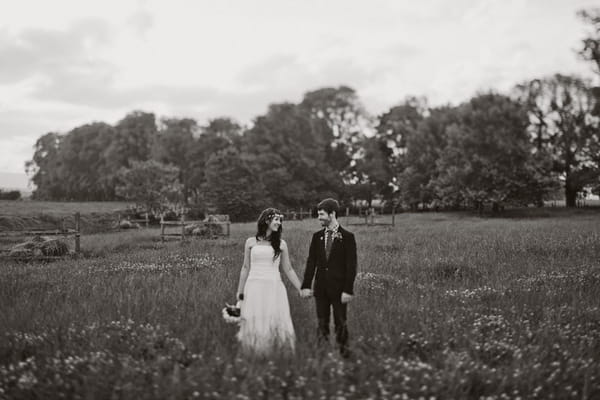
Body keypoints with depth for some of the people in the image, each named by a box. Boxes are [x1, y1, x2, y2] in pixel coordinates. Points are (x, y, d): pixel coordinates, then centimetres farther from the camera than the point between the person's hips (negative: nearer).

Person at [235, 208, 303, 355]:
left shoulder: (281, 244, 10)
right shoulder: (251, 242, 8)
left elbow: (288, 270, 13)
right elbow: (245, 268, 12)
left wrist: (301, 289, 10)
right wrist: (240, 292, 12)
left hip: (274, 288, 1)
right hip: (254, 288, 0)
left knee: (276, 326, -5)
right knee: (254, 326, -3)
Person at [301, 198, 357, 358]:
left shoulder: (347, 237, -5)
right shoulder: (317, 236, 7)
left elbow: (351, 265, -7)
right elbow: (311, 262, 6)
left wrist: (348, 290, -13)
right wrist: (306, 285, -1)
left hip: (339, 288, -4)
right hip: (320, 288, 4)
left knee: (341, 324, 3)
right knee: (322, 324, 9)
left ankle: (343, 353, 13)